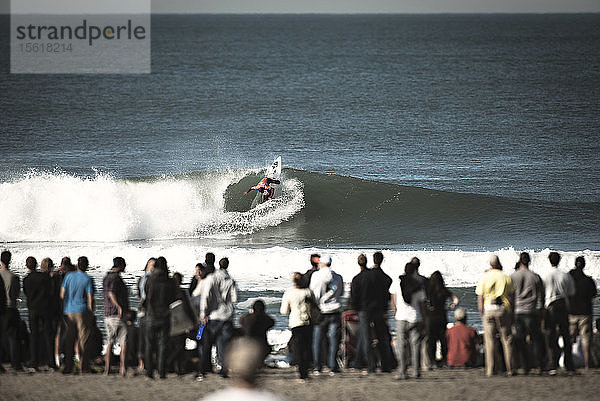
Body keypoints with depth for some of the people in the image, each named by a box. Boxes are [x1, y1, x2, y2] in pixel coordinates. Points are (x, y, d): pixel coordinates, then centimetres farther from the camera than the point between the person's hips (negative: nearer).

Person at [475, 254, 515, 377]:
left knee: (489, 340, 3)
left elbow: (480, 299, 0)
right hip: (504, 309, 0)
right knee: (506, 340, 5)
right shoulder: (507, 278, 4)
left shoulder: (484, 278, 2)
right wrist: (511, 313, 12)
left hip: (488, 309, 0)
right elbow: (512, 297, 5)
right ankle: (509, 369, 2)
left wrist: (482, 314, 6)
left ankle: (490, 369, -2)